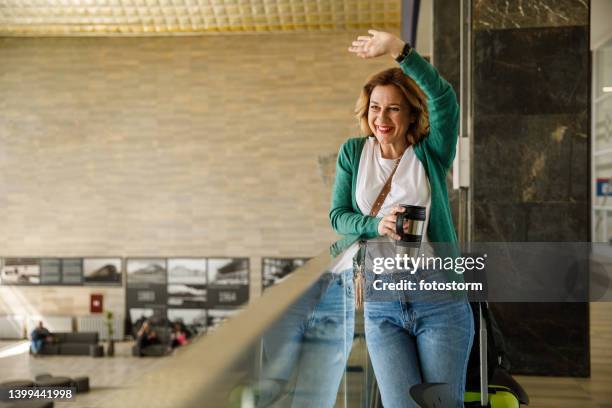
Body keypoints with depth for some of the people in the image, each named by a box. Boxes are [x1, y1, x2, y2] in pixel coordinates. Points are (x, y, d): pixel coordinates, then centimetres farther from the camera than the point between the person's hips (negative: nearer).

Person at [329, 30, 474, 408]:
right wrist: (376, 226, -17)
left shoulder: (430, 153, -1)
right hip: (382, 308, 2)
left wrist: (397, 48, -29)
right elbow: (338, 215, 4)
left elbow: (444, 97, -19)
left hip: (440, 303, -1)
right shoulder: (353, 153, 7)